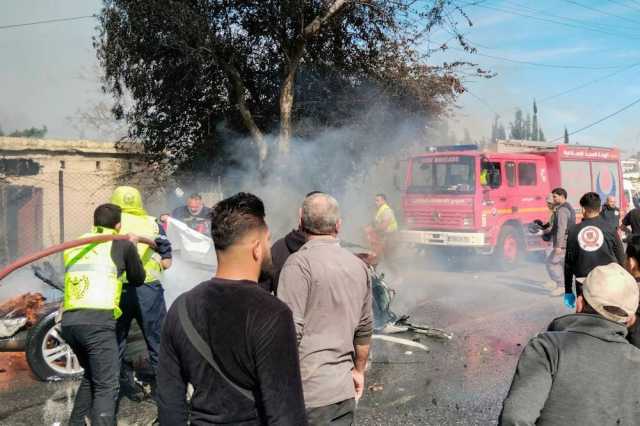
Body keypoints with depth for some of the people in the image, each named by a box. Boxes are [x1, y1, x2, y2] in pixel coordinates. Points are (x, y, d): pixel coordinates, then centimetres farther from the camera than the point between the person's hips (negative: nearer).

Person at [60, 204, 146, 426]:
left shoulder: (73, 246, 23)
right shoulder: (122, 245, 10)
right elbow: (138, 279, 22)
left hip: (68, 322, 6)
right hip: (97, 321, -6)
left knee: (91, 376, 26)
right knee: (106, 387, -3)